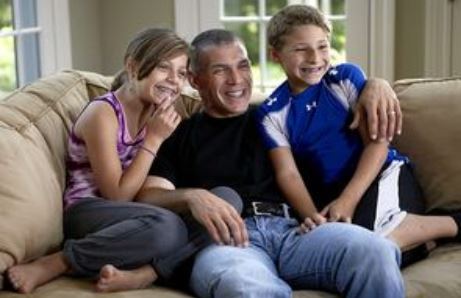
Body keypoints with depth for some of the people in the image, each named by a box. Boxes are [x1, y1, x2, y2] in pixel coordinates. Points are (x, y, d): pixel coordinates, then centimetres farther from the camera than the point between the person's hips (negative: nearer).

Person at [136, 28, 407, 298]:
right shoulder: (179, 136, 22)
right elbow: (146, 196, 6)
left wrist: (374, 86, 8)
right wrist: (191, 196, -15)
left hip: (293, 229, 3)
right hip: (225, 239, -3)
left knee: (375, 251, -30)